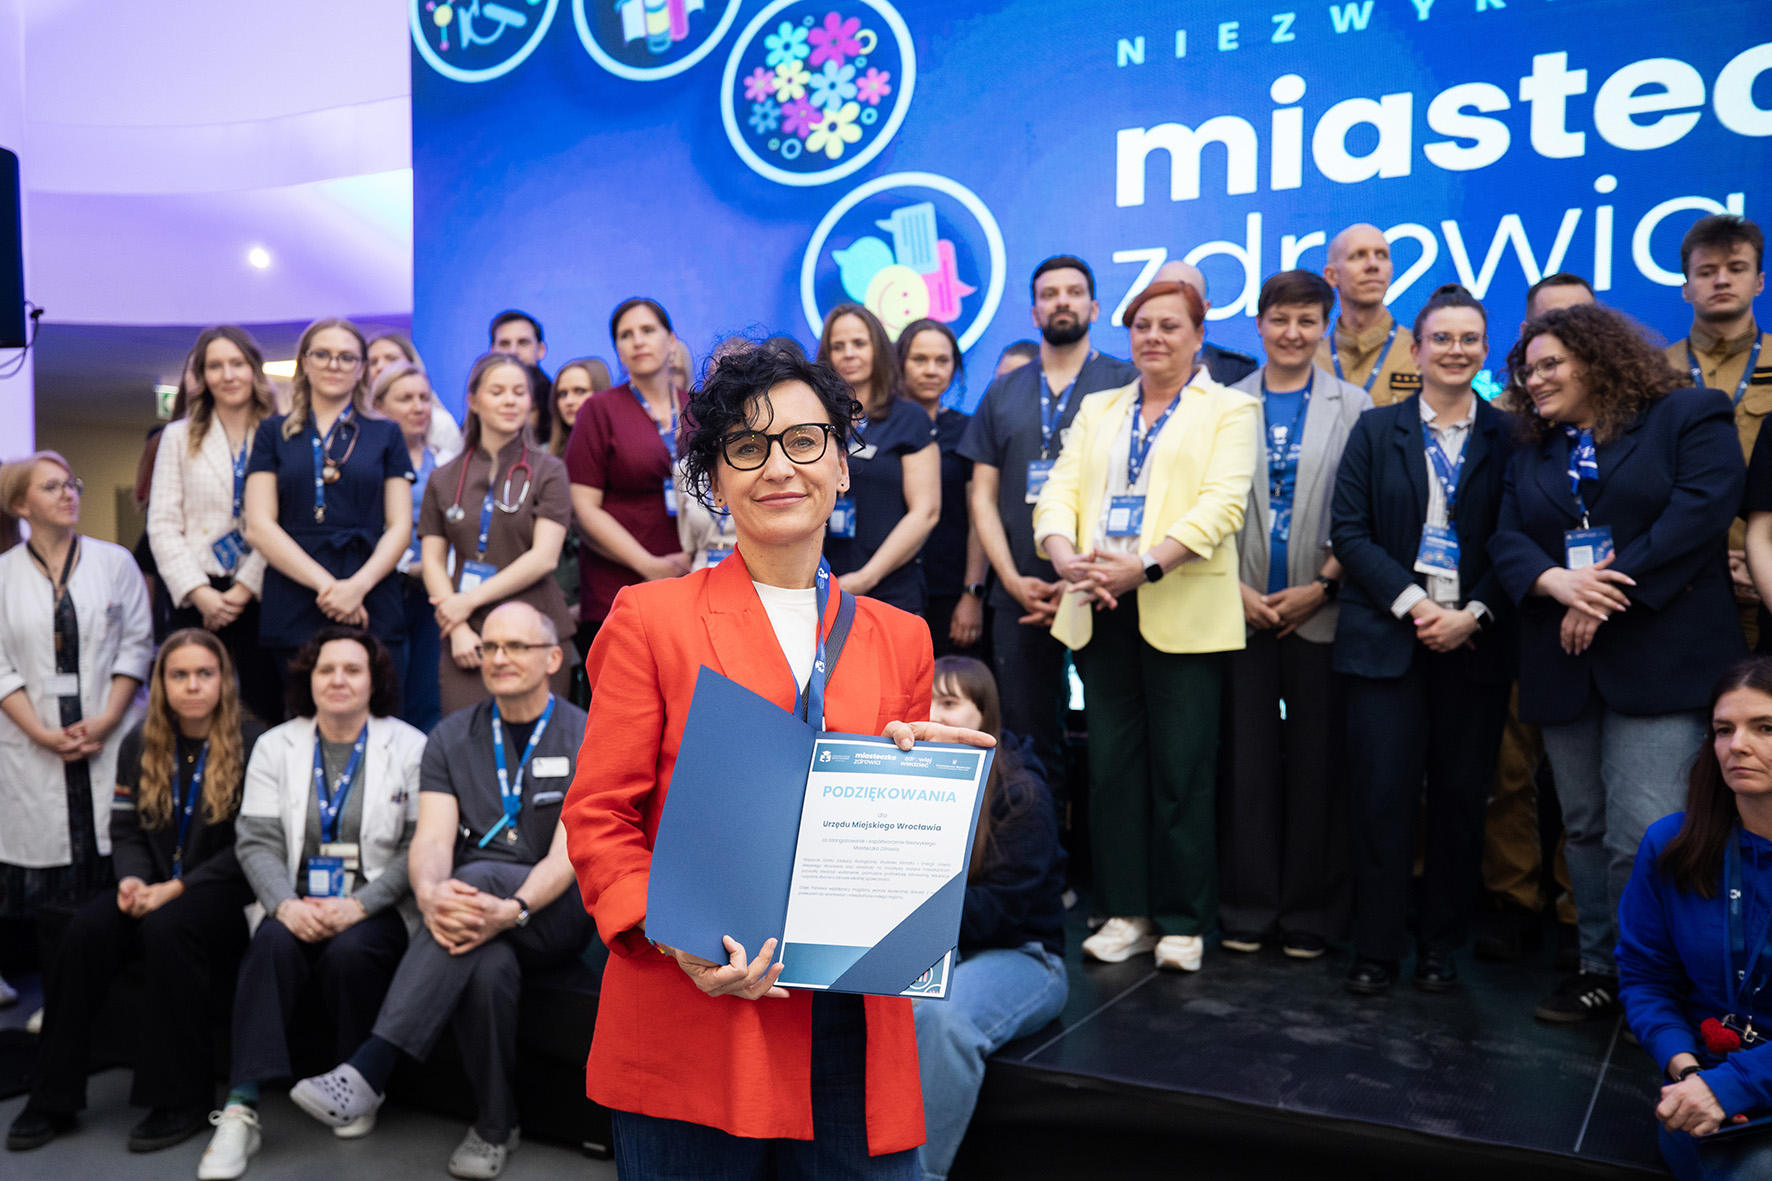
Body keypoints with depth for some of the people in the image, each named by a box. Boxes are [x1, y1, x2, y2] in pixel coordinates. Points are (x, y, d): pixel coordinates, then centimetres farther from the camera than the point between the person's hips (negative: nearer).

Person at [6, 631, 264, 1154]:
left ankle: (184, 1098, -21)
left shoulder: (252, 744, -6)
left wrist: (177, 887, -17)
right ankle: (54, 1098, -11)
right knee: (85, 930, -24)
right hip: (157, 888, 5)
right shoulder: (140, 745, 10)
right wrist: (133, 878, -10)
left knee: (165, 930, -34)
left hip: (222, 891, -5)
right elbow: (125, 830, 11)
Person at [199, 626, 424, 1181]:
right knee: (272, 944, -29)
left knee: (349, 953, -32)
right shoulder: (275, 747, 11)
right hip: (295, 908, 2)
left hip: (377, 910, -2)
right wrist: (286, 905, -15)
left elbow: (418, 848, -5)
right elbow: (256, 841, 4)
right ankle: (240, 1109, -30)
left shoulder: (409, 747, 1)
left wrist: (357, 907, -17)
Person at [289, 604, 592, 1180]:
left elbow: (568, 854, -11)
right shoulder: (452, 738, 12)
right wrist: (429, 892, -27)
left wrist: (513, 909, -30)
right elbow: (431, 839, -2)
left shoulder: (584, 739, 0)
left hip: (555, 914, -2)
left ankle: (368, 1071, -38)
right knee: (488, 965, -35)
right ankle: (495, 1127, -12)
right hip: (472, 910, 2)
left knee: (476, 877, -35)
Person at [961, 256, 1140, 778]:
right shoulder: (1003, 393, 14)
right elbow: (983, 498, 11)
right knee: (1026, 739, 6)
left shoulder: (1126, 384, 4)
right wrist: (1014, 580, -3)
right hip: (1019, 597, 3)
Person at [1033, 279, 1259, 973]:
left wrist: (1145, 564, -22)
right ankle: (1125, 912, 17)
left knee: (1181, 771, -1)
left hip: (1182, 611, -4)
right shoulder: (1098, 410, 20)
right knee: (1111, 764, 6)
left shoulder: (1229, 409, 6)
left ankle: (1182, 922, 11)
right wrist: (1065, 555, -13)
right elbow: (1060, 491, 9)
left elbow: (1221, 502, -9)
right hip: (1102, 609, 4)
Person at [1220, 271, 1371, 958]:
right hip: (1242, 611, 1)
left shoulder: (1355, 407, 6)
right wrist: (1234, 588, -4)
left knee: (1318, 763, 3)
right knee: (1247, 759, 4)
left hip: (1320, 612, -1)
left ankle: (1310, 914, 14)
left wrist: (1322, 587, -8)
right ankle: (1247, 910, 15)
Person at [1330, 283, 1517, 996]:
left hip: (1475, 642, 1)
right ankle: (1377, 948, 8)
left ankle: (1440, 946, 19)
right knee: (1383, 796, -3)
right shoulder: (1376, 430, 8)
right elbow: (1349, 530, 0)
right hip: (1387, 636, -1)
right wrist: (1412, 604, -11)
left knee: (1461, 797, 5)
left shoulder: (1507, 437, 8)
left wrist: (1474, 615, -11)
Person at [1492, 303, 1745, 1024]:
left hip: (1661, 662, -5)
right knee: (1584, 830, 9)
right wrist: (1557, 582, -15)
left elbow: (1700, 511, -10)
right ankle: (1601, 969, 20)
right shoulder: (1532, 451, 19)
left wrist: (1609, 592, -15)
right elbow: (1507, 540, 7)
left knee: (1642, 839, -11)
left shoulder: (1690, 417, 4)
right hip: (1565, 666, 6)